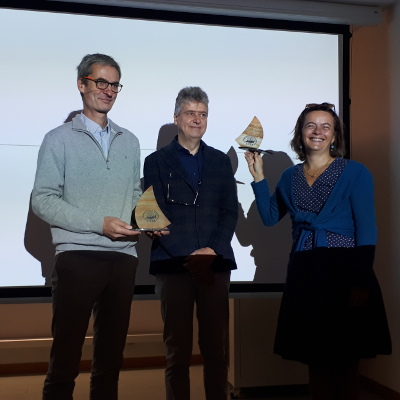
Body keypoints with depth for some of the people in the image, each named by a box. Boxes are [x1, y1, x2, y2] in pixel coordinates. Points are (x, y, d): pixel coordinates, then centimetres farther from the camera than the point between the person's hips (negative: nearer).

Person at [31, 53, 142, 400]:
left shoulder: (129, 142, 14)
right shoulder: (59, 139, 0)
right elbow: (43, 201, -8)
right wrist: (99, 224, -16)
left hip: (123, 257, 5)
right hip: (78, 255, -4)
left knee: (111, 353, 13)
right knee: (66, 354, 2)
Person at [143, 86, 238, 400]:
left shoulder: (221, 160, 15)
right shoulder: (156, 161, 7)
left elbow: (230, 212, 9)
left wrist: (213, 250, -7)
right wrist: (189, 256, -11)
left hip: (215, 264, 2)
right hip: (173, 265, -2)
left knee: (218, 349, 4)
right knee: (178, 350, 3)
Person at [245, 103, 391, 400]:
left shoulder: (355, 172, -2)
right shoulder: (290, 177, 12)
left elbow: (366, 230, -7)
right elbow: (270, 217, 11)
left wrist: (361, 282, -14)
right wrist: (258, 176, 7)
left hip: (343, 272, -4)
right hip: (304, 274, 4)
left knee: (344, 360, 3)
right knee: (314, 357, 10)